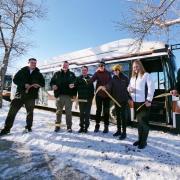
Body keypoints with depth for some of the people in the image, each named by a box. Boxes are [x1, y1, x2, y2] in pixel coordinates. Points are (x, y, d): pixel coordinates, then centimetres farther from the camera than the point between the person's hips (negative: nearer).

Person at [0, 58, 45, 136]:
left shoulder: (38, 74, 11)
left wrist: (38, 85, -11)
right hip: (20, 94, 0)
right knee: (12, 111, -1)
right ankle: (7, 128, 10)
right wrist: (24, 84, -14)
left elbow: (43, 83, 11)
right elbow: (15, 80, 2)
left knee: (30, 112, 8)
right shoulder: (22, 71, 9)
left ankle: (28, 127, 23)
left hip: (31, 96, 1)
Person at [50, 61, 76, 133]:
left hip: (69, 96, 0)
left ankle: (69, 126, 13)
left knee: (68, 112, 4)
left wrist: (73, 85, -13)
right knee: (59, 111, 8)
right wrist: (53, 86, -9)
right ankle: (57, 125, 20)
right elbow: (52, 82, 13)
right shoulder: (57, 74, 13)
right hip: (59, 95, 1)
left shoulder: (72, 74, 13)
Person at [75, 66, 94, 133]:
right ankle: (81, 126, 21)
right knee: (81, 113, 9)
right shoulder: (78, 79, 5)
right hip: (81, 99, 1)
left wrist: (91, 98, -8)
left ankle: (86, 127, 16)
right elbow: (75, 86, -1)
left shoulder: (90, 79, 3)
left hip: (88, 99, -1)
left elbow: (92, 90, 0)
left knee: (87, 113, 4)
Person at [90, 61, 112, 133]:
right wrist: (96, 72, -23)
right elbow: (91, 80, -15)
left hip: (106, 95, 0)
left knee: (106, 111, 7)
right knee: (98, 110, 9)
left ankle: (106, 126, 19)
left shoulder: (108, 73, 3)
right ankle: (97, 125, 22)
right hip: (99, 94, 0)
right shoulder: (97, 73, 0)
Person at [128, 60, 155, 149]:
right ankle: (140, 139, 28)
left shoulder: (146, 75, -6)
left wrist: (149, 100, -18)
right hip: (136, 102, 7)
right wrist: (129, 89, -6)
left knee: (144, 122, 0)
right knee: (139, 122, 15)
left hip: (144, 102, -6)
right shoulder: (133, 77, 16)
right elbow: (129, 87, 18)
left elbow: (151, 88, -14)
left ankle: (144, 141, 14)